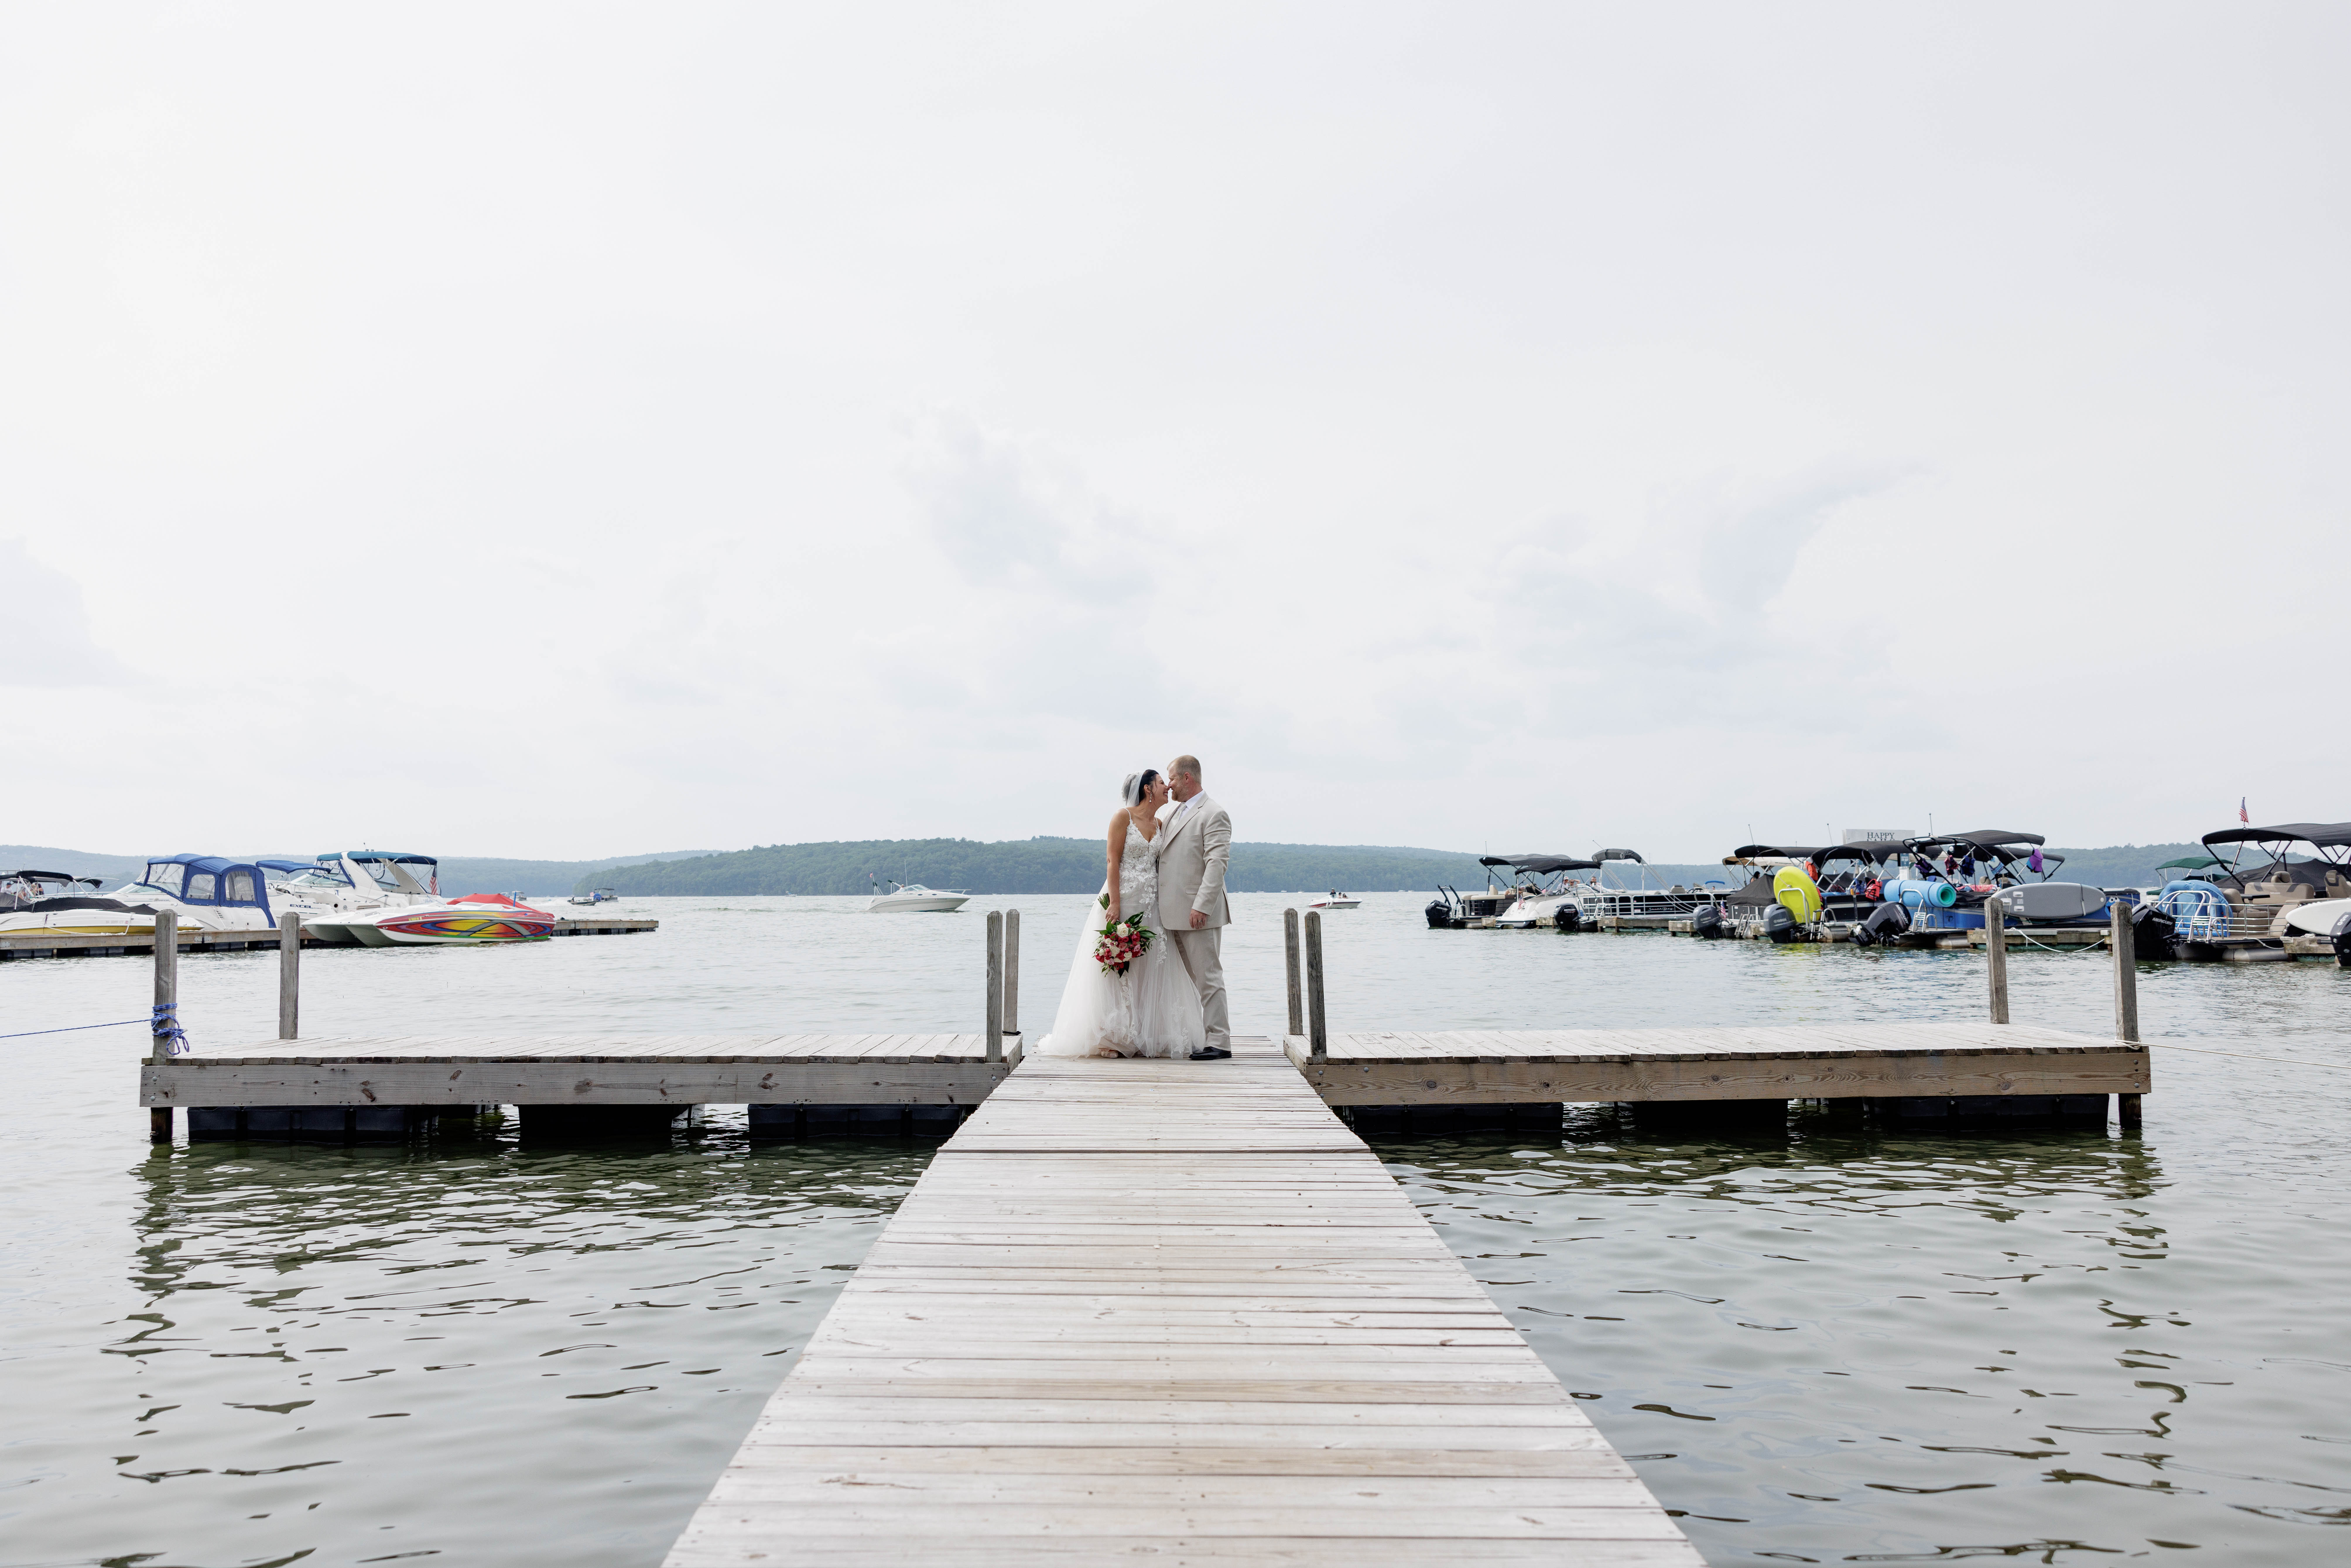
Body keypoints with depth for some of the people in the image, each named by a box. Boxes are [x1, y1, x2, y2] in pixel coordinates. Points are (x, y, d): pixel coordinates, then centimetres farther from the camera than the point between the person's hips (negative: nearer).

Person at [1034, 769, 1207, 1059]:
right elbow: (1113, 861, -10)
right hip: (1123, 897, -6)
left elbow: (1161, 865, 15)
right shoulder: (1124, 817, -4)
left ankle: (1147, 1037, 7)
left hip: (1151, 904, 6)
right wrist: (1115, 903, -18)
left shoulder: (1160, 825, 14)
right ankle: (1111, 1038, 0)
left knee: (1151, 968, 3)